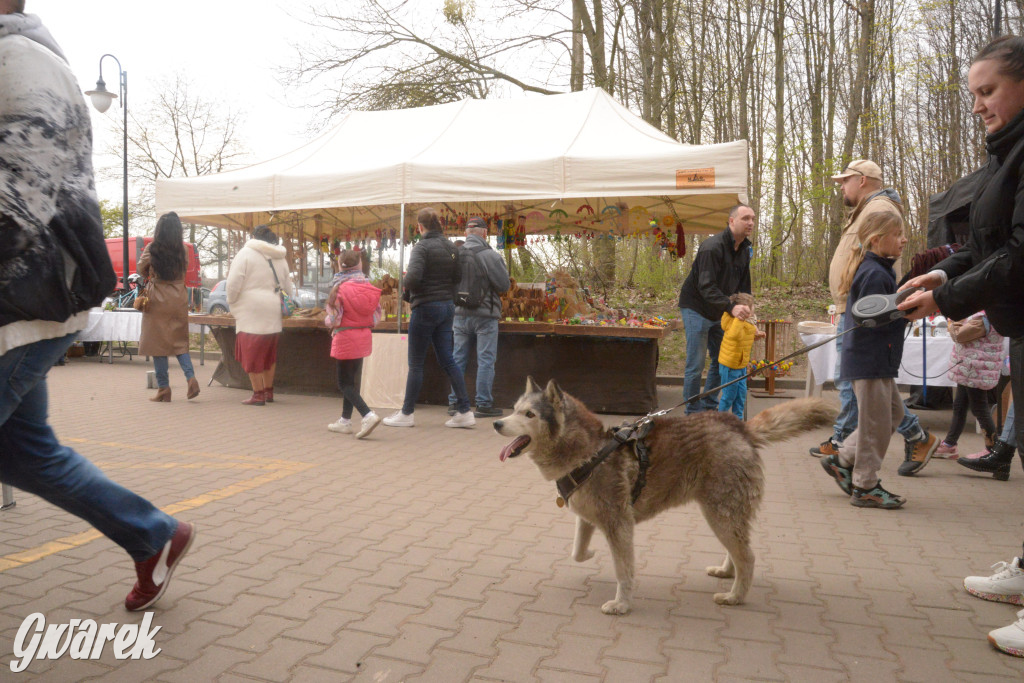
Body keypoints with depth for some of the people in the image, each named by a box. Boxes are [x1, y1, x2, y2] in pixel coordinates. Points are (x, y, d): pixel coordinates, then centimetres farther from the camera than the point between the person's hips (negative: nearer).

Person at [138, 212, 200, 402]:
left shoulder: (152, 249, -7)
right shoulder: (183, 250, -1)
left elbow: (142, 271, 6)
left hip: (158, 299, -3)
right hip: (179, 298, 3)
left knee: (158, 343, 4)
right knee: (179, 341, 14)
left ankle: (164, 388, 7)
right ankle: (191, 377, -5)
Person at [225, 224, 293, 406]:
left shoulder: (246, 253, -4)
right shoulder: (280, 258, 14)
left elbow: (233, 284, -9)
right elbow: (287, 288, 17)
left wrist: (232, 302, 8)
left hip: (251, 311, -6)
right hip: (274, 314, 6)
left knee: (252, 354, 1)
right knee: (269, 355, 16)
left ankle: (258, 394, 2)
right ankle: (269, 391, 22)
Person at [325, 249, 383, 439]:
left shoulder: (339, 287, -13)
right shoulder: (368, 285, 2)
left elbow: (334, 319, -14)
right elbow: (377, 316, 2)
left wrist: (327, 322, 7)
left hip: (346, 337, -6)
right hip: (364, 337, 6)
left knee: (345, 383, 0)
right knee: (350, 379, 17)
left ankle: (368, 415, -19)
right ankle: (345, 420, 23)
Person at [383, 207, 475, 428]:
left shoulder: (422, 247, -13)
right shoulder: (451, 247, 8)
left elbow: (413, 279, -24)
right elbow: (457, 277, 10)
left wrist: (406, 282, -4)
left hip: (426, 307, -7)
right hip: (448, 306, 7)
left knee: (415, 364, 3)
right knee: (447, 360, 10)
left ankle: (407, 413, 14)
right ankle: (465, 412, 8)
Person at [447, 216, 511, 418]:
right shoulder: (489, 255, -12)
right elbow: (504, 285, -8)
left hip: (460, 314, 5)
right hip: (485, 315, -5)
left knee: (458, 358, 10)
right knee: (486, 359, 1)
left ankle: (454, 402, 15)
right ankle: (484, 404, 3)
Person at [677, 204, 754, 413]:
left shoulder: (745, 249, 5)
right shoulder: (712, 247, -23)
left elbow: (744, 286, 10)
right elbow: (706, 287, -31)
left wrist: (746, 313, -2)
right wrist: (731, 308, -41)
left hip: (719, 312, 8)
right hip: (696, 309, -8)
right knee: (695, 365, -6)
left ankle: (709, 406, 23)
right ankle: (693, 412, 4)